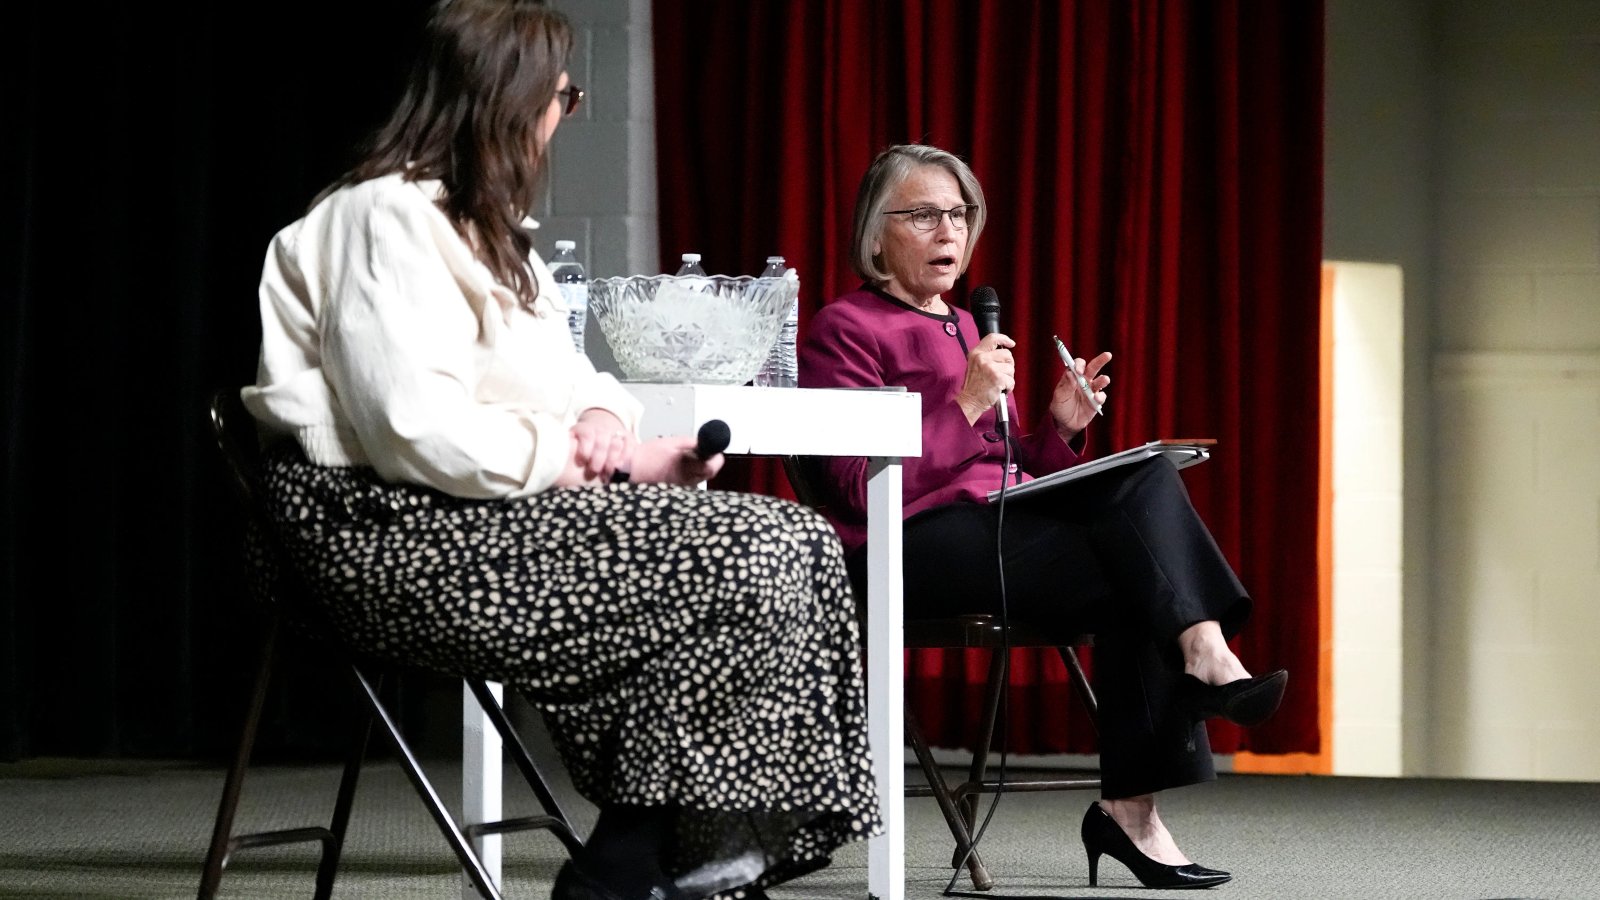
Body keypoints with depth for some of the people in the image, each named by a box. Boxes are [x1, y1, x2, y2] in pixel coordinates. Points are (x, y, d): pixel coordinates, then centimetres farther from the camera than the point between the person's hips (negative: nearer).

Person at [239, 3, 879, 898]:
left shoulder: (485, 228, 22)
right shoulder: (386, 220, -11)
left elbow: (562, 379, 25)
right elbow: (419, 433, -22)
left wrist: (604, 416, -1)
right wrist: (596, 460, -14)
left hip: (499, 512, 10)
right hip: (406, 537, -10)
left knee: (803, 544, -6)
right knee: (750, 572, -21)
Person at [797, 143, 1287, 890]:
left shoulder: (969, 331, 25)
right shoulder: (846, 330, 0)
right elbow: (863, 488, -12)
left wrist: (1059, 428, 3)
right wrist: (966, 405, -17)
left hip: (1003, 522, 7)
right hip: (915, 545, -7)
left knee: (1146, 478, -21)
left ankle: (1203, 655, -28)